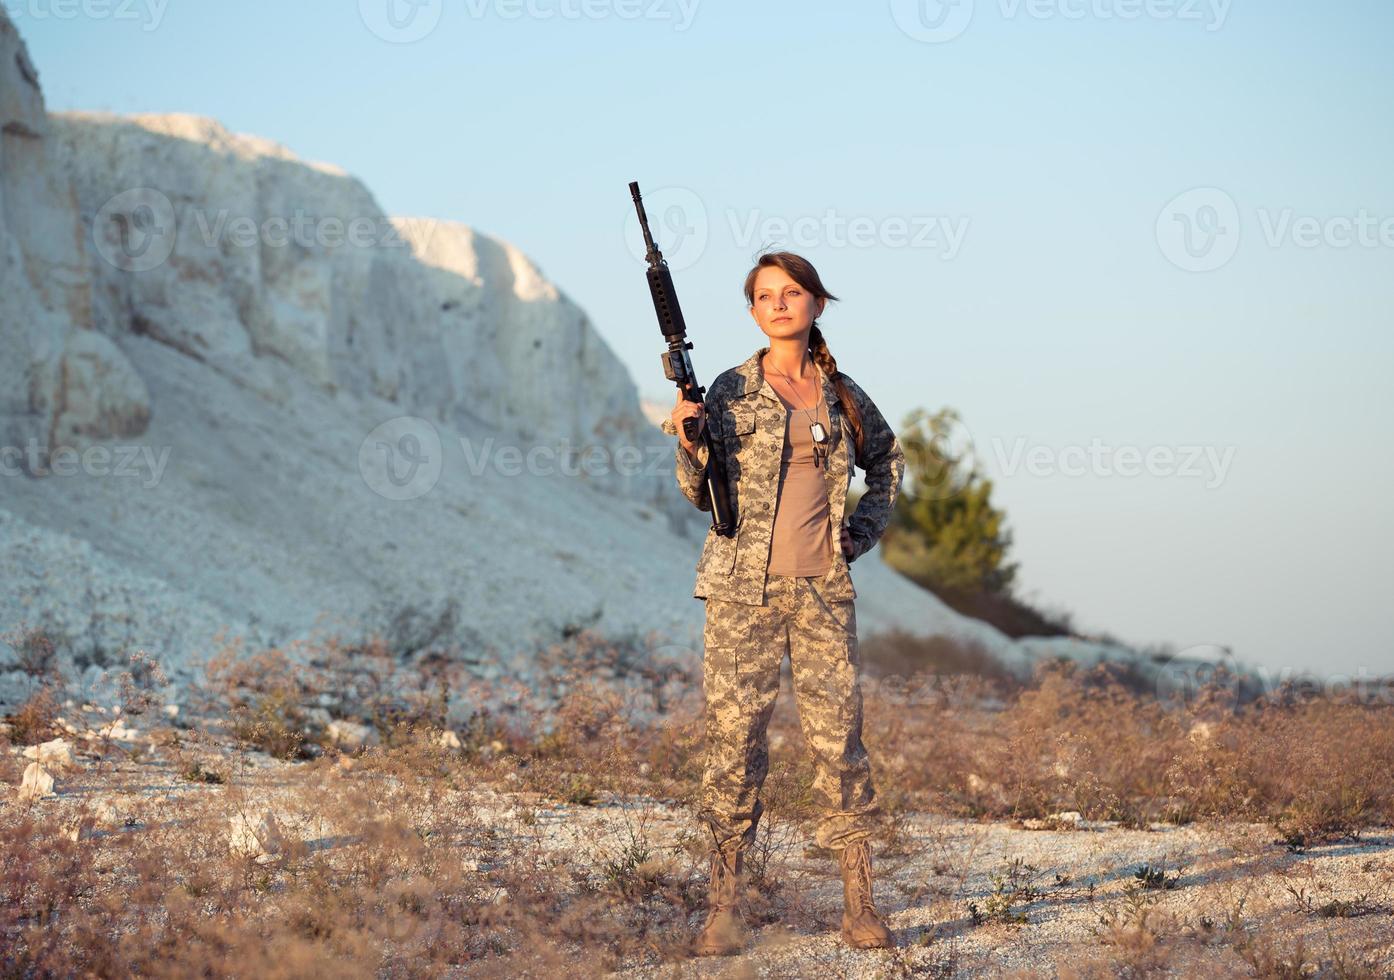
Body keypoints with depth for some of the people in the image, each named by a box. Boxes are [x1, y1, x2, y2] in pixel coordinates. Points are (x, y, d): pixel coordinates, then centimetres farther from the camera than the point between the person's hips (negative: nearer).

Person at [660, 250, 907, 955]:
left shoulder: (842, 395, 9)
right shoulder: (731, 392, 2)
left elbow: (887, 461, 27)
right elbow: (703, 495, 2)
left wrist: (866, 528, 13)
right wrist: (688, 440, -16)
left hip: (824, 587, 2)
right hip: (744, 585, -2)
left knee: (838, 734, 0)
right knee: (734, 733, -3)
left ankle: (860, 905, 4)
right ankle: (724, 907, 1)